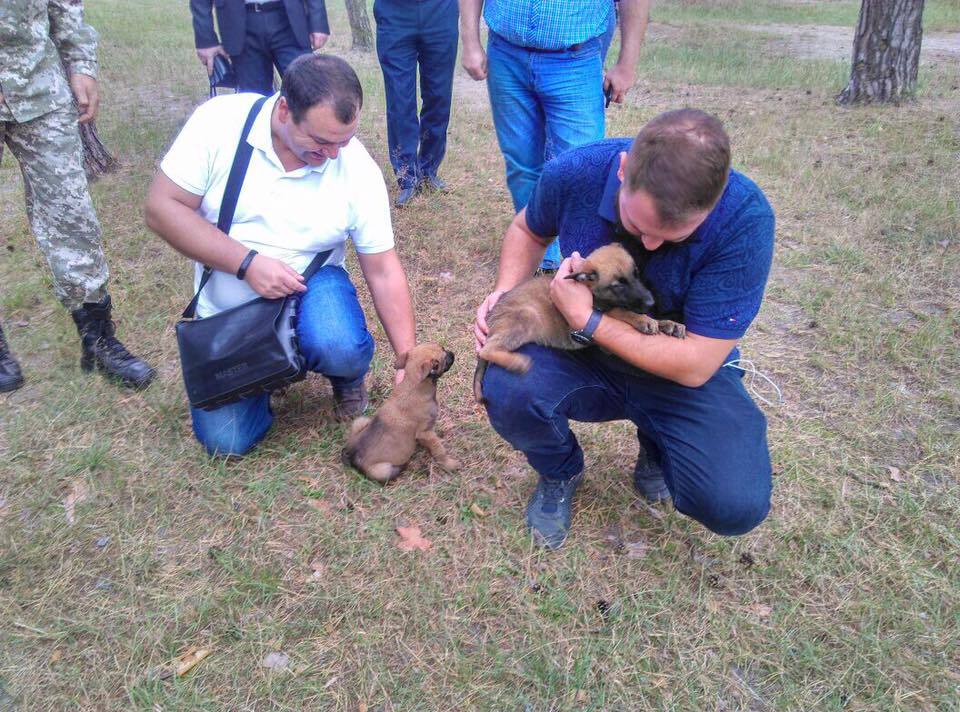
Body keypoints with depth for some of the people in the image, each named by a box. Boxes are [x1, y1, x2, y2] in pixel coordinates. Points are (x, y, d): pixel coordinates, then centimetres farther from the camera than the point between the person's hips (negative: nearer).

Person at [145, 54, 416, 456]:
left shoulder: (358, 168, -16)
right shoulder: (220, 121, -18)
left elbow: (383, 272, -12)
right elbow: (161, 208, -15)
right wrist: (247, 263, -25)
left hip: (310, 286, 0)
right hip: (228, 310, 1)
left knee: (341, 348, -35)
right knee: (227, 440, -7)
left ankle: (348, 377, 4)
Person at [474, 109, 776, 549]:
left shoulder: (745, 219, -27)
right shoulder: (574, 174, -20)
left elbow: (696, 366, -23)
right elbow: (528, 229, 7)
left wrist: (587, 321, -24)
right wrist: (505, 293, -10)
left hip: (682, 370, -1)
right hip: (583, 353, 2)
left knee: (736, 505, -24)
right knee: (507, 389, -31)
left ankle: (656, 447, 14)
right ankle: (561, 473, 7)